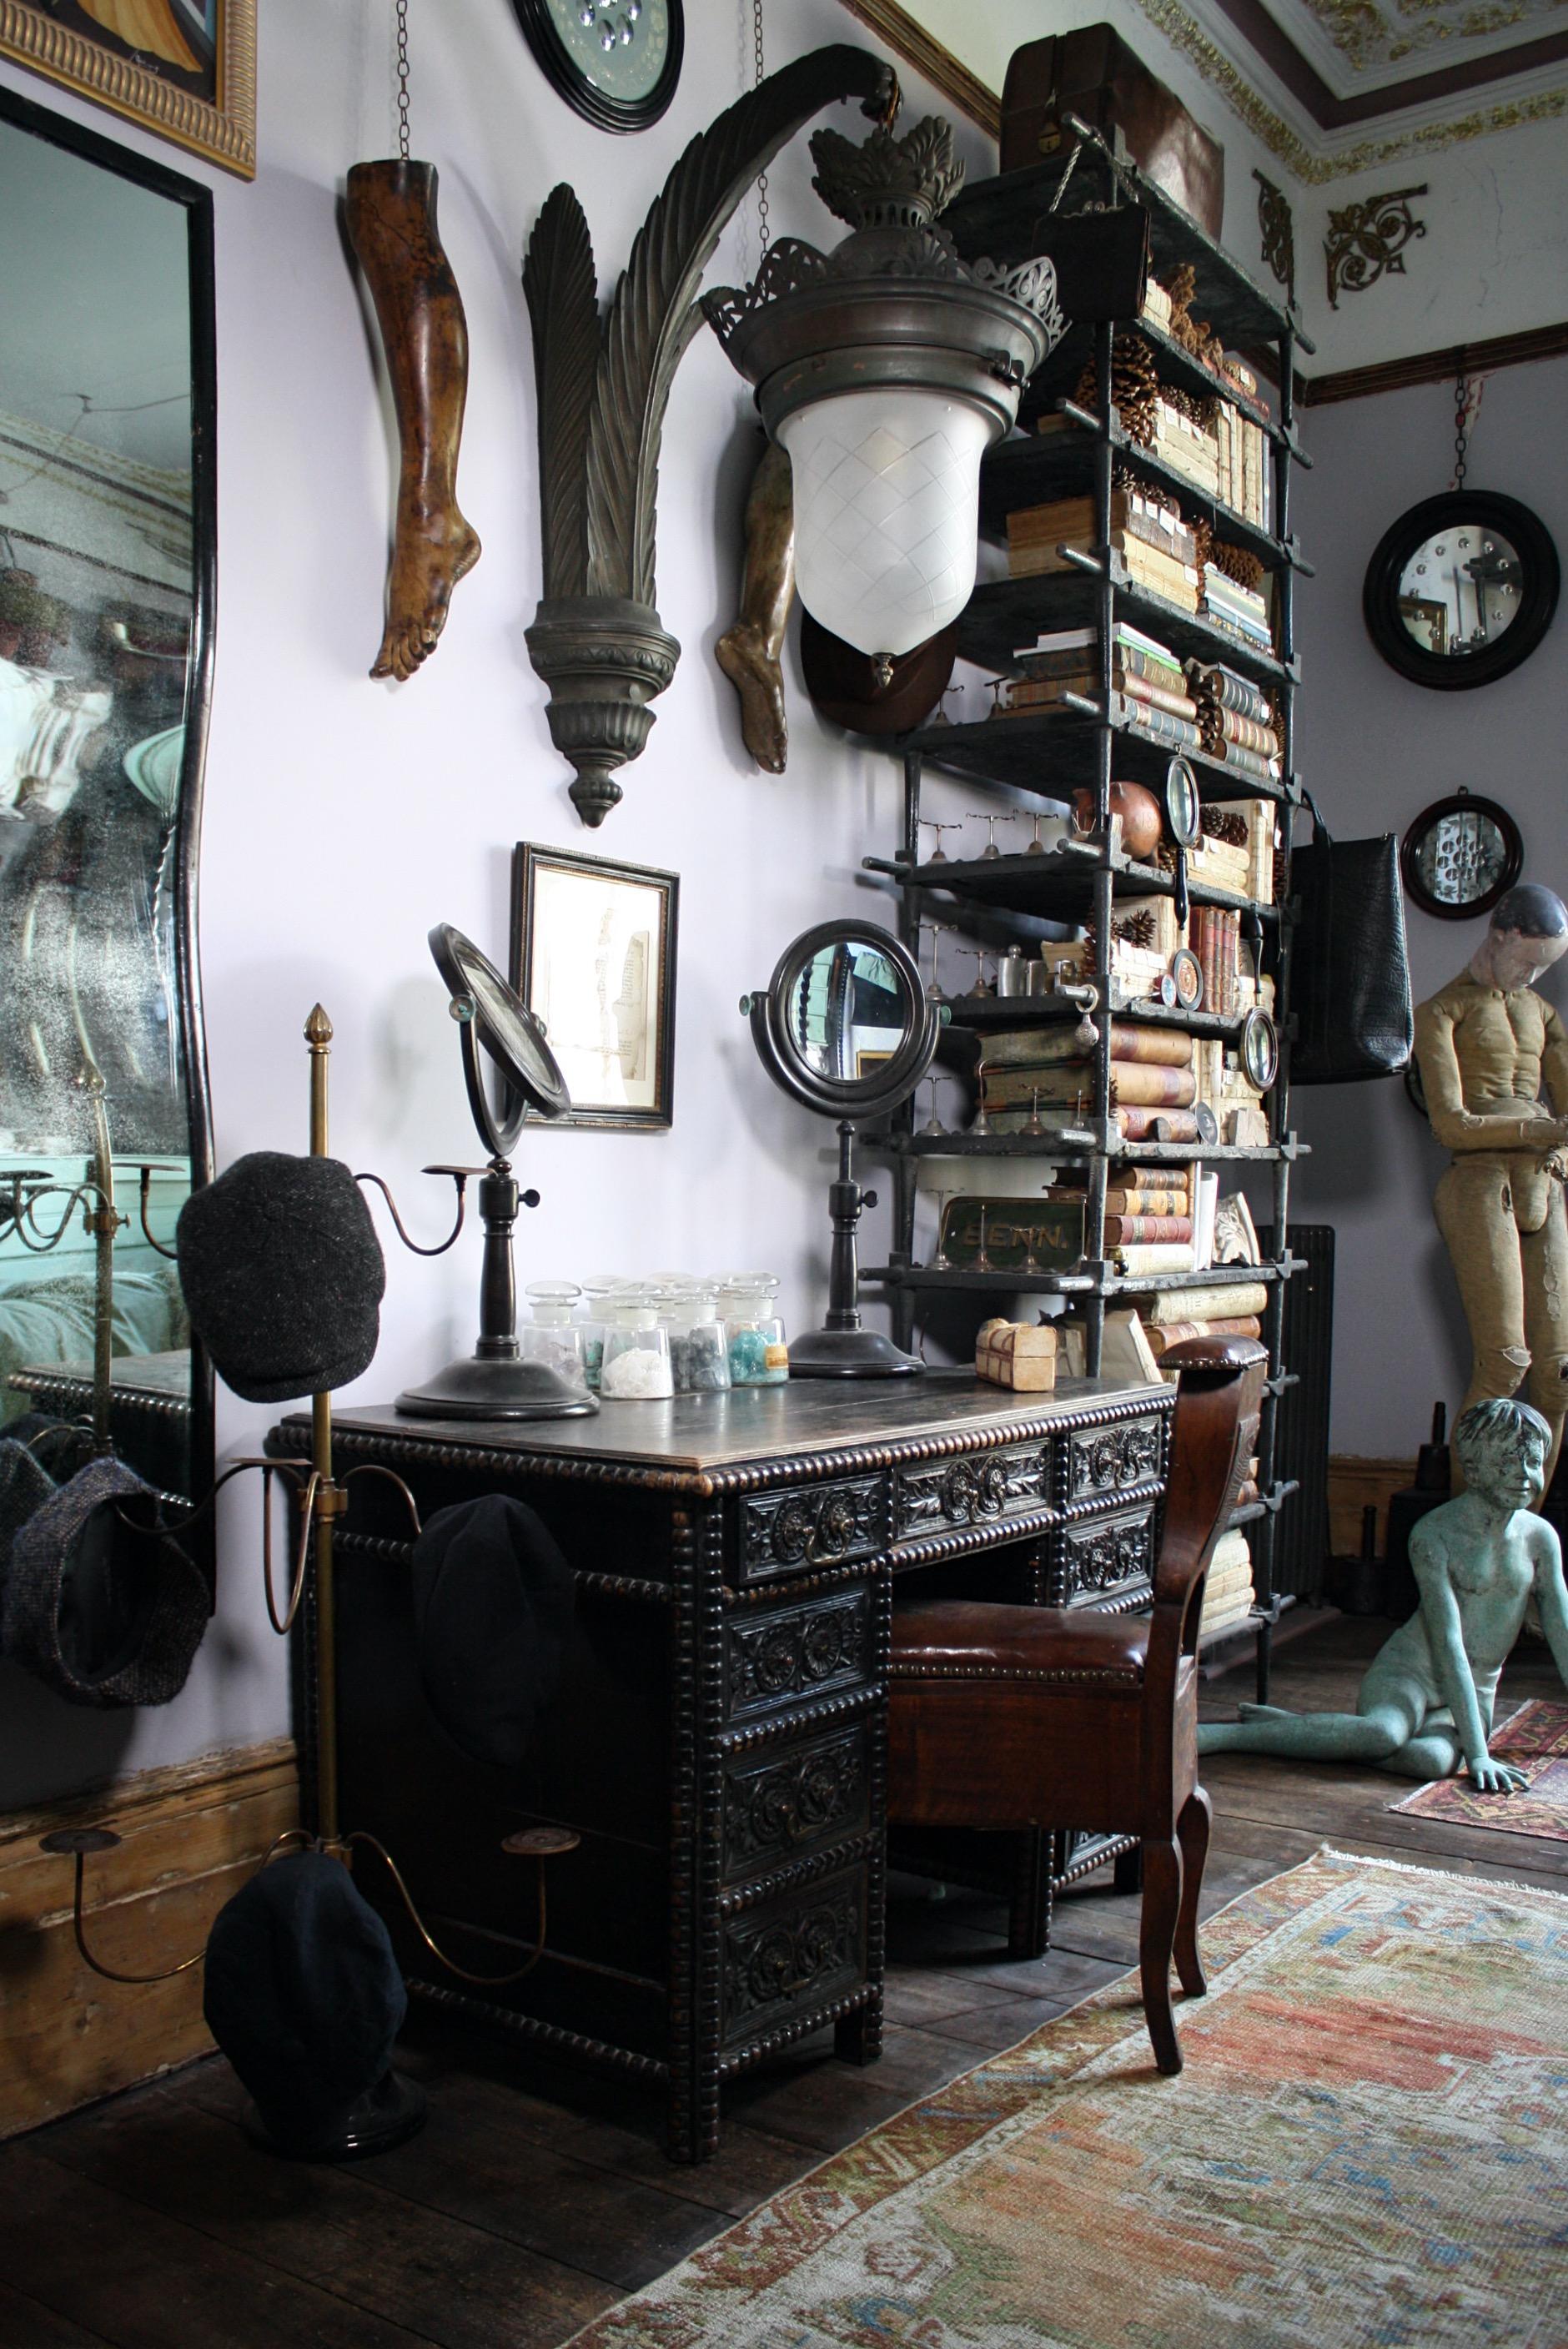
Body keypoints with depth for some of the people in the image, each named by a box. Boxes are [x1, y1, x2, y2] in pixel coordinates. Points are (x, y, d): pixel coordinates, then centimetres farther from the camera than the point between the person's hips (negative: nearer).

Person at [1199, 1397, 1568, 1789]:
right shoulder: (1433, 1535, -15)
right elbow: (1447, 1643, -21)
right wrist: (1476, 1752, -26)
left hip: (1475, 1695, 4)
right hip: (1406, 1672, -4)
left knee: (1435, 1760, -34)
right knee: (1384, 1735, -40)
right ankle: (1213, 1735, -34)